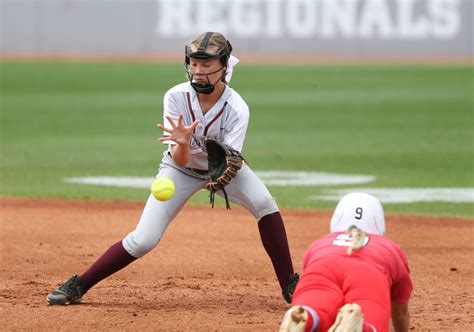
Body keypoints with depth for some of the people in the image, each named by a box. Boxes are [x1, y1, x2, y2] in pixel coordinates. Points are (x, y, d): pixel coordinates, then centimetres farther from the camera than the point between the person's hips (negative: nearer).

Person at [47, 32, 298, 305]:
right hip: (182, 169, 0)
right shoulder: (176, 98, -26)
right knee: (144, 240, -13)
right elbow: (180, 161, -29)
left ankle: (290, 286, -15)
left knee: (264, 202, -27)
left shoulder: (237, 108, -29)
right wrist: (182, 144, -52)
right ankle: (78, 286, 1)